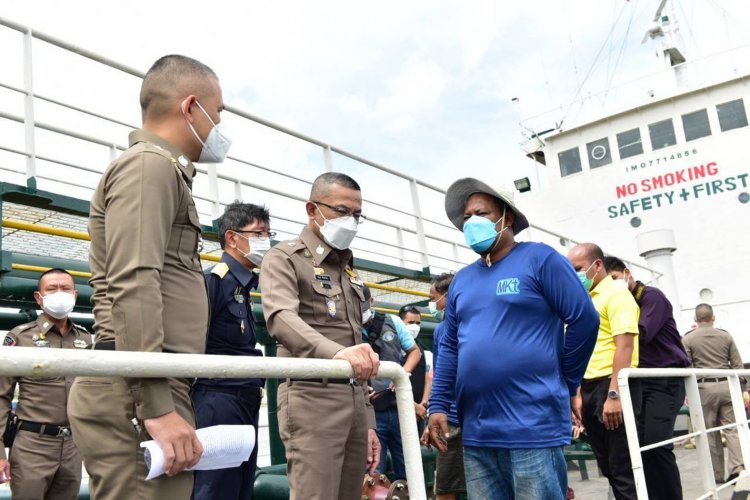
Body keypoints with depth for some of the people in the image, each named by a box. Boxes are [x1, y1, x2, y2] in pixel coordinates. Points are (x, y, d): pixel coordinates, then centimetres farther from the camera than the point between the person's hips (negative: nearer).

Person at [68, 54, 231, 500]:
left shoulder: (165, 171, 26)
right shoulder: (149, 165, -5)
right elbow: (133, 288, -18)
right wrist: (157, 409, -22)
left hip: (160, 389, 10)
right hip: (136, 394, -10)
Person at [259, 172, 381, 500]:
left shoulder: (349, 271, 22)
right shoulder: (285, 258, 0)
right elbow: (281, 318, -20)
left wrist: (368, 421, 18)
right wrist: (335, 352, -39)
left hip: (355, 401, 7)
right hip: (313, 398, -7)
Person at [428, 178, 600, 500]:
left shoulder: (539, 259, -2)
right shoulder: (462, 280, 15)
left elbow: (584, 320, -5)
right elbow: (449, 347, 15)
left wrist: (564, 383, 0)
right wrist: (438, 405, 7)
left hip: (533, 425, -6)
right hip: (476, 431, 6)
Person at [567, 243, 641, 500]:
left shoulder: (616, 294, -6)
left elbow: (624, 346, -16)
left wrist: (614, 395, -23)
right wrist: (580, 393, 13)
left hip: (613, 386, -8)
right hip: (591, 388, 8)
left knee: (623, 468, -3)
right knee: (608, 466, 13)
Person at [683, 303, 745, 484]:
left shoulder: (688, 339, -1)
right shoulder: (726, 335, 8)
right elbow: (737, 365, 7)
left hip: (704, 387, -2)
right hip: (726, 385, 2)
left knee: (710, 433, 5)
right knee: (732, 428, 4)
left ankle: (717, 474, 10)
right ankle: (738, 467, -9)